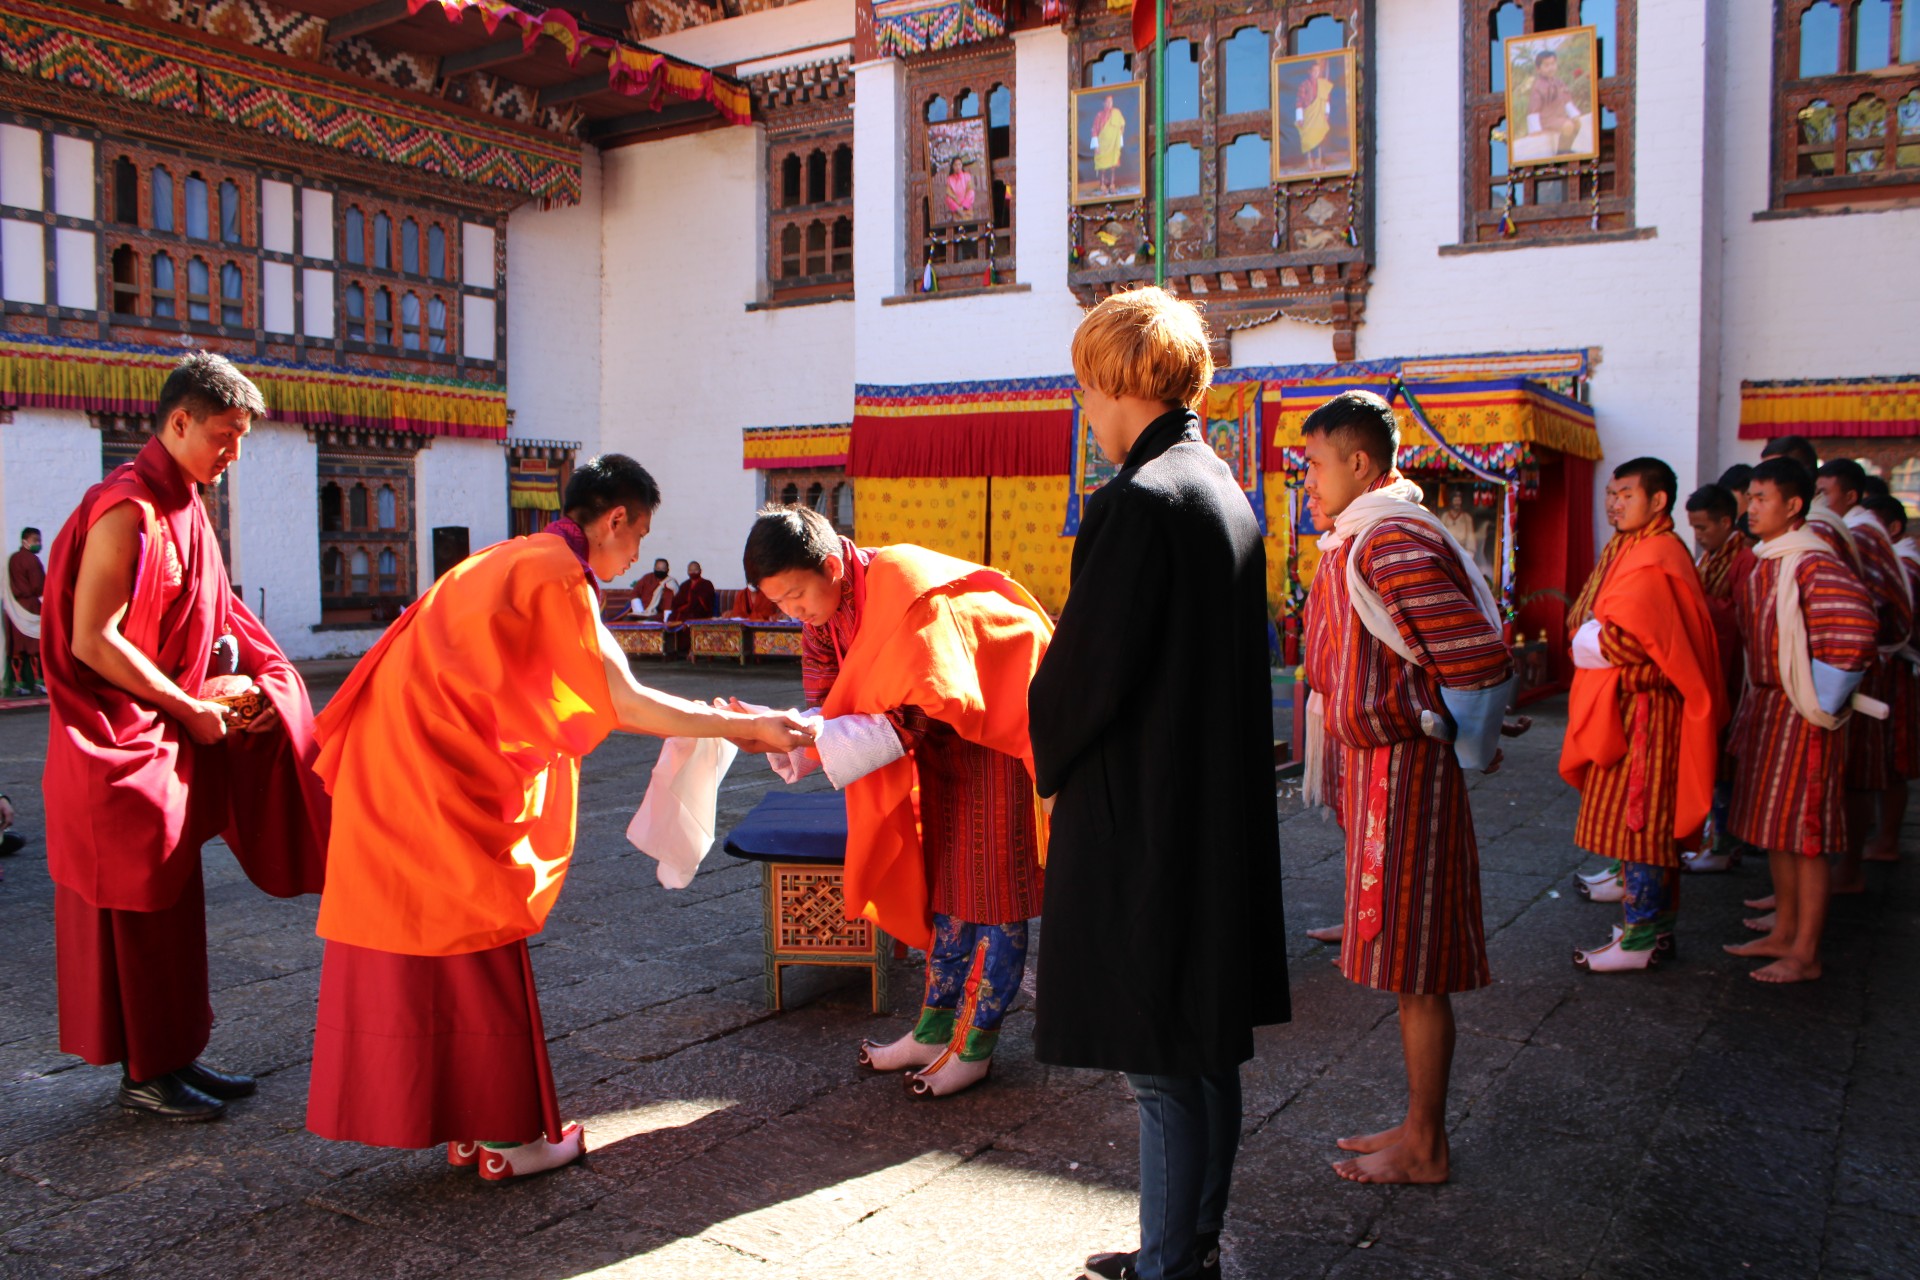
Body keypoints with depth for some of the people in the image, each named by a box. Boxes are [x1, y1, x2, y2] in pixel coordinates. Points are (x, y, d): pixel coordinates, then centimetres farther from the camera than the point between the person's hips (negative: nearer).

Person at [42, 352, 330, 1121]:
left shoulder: (182, 508, 11)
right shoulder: (127, 510, -18)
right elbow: (92, 641, -22)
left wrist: (232, 685, 0)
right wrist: (188, 706, -16)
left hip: (167, 739, 9)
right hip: (118, 742, -9)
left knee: (172, 905, 14)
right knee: (135, 909, 2)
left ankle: (173, 1056, 25)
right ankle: (143, 1075, 14)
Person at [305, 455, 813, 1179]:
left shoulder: (516, 562, 17)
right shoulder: (557, 576, -13)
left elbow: (583, 701, 15)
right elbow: (622, 703, -16)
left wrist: (715, 722, 13)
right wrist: (745, 727, -10)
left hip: (400, 761, 10)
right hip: (441, 776, -10)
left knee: (424, 942, 13)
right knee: (476, 951, 0)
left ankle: (464, 1125, 23)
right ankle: (505, 1139, 12)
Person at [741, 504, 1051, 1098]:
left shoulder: (908, 593, -32)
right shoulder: (824, 606, -6)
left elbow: (942, 706, -35)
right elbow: (826, 696, -3)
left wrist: (835, 738, -37)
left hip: (996, 736, -9)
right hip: (942, 746, 9)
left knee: (994, 893, -2)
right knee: (943, 884, 13)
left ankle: (975, 1046, 8)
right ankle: (935, 1029, 23)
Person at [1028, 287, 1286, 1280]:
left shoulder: (1137, 502, -18)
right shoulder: (1226, 492, 11)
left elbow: (1086, 666, -18)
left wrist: (1052, 761, 3)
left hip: (1142, 825, -10)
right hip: (1220, 815, 10)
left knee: (1162, 1067, 2)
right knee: (1206, 1053, 18)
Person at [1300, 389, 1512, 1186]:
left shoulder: (1392, 543, -19)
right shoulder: (1358, 540, 13)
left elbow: (1482, 663, -25)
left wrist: (1470, 753, -12)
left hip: (1404, 769, -10)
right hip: (1375, 763, 10)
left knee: (1414, 970, 0)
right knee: (1404, 967, 16)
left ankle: (1424, 1149, 13)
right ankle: (1419, 1127, 28)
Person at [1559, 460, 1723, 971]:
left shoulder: (1653, 560, -18)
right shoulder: (1633, 550, 16)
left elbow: (1624, 640, -25)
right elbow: (1596, 621, 18)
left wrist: (1587, 640, -8)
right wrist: (1591, 633, -1)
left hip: (1642, 709, -10)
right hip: (1625, 705, 10)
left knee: (1634, 818, -5)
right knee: (1653, 822, 15)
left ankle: (1638, 942, 3)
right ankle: (1658, 927, 24)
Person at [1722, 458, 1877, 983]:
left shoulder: (1813, 564, -18)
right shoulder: (1767, 563, 11)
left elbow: (1855, 625, -32)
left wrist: (1821, 703, -23)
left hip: (1802, 717, -9)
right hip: (1767, 708, 9)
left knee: (1804, 833, -2)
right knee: (1775, 830, 16)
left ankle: (1805, 954, 7)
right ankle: (1783, 934, 27)